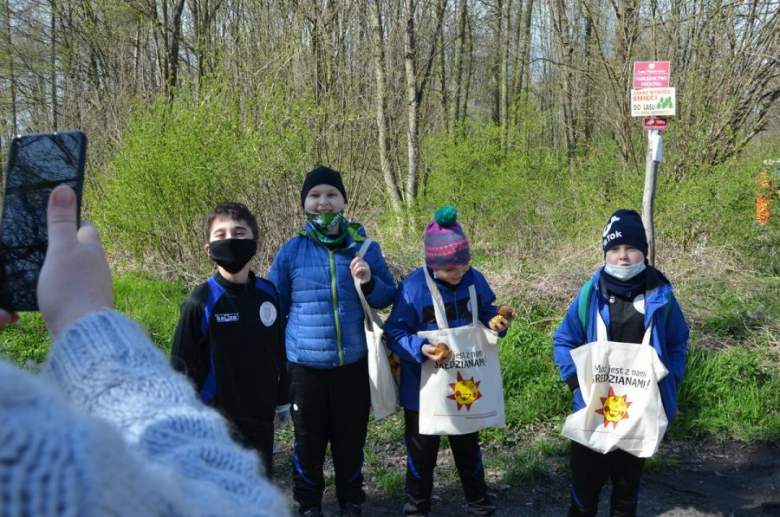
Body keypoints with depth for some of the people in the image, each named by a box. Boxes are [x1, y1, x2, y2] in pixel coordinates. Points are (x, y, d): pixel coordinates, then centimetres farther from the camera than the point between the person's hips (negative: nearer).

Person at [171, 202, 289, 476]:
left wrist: (283, 399, 17)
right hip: (219, 419, -5)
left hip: (261, 414, 5)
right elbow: (182, 365, -9)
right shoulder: (201, 301, -15)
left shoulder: (268, 293, -1)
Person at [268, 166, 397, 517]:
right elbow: (275, 309, 4)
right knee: (309, 440, 13)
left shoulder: (365, 247, -2)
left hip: (354, 364, 1)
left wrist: (369, 283, -16)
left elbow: (388, 297, 6)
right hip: (305, 366, -1)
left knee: (351, 438, 15)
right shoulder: (291, 252, -6)